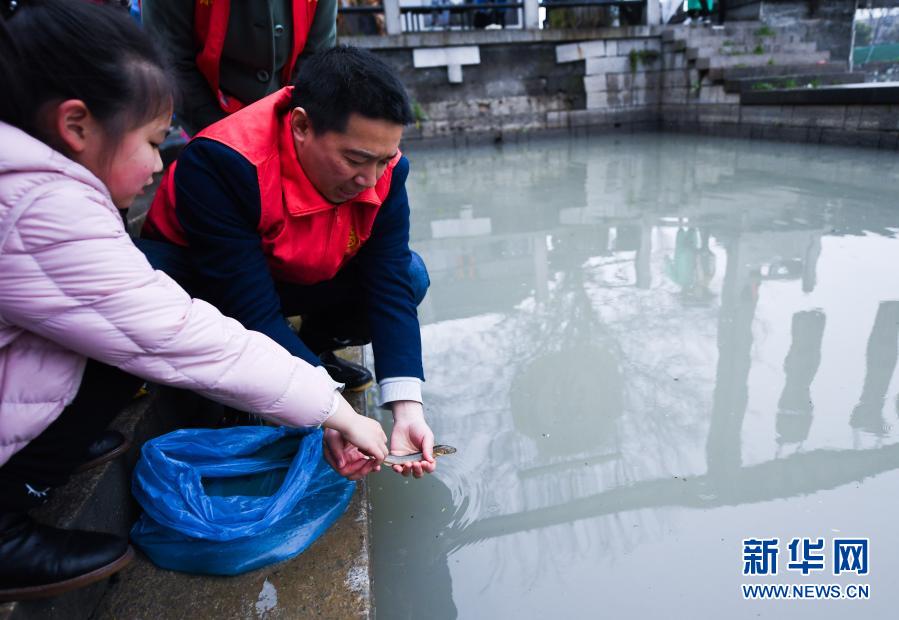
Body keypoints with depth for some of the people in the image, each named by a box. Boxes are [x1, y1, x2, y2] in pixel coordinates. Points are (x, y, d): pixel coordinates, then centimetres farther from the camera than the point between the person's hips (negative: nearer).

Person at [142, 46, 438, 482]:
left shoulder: (383, 170, -21)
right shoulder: (221, 164, -36)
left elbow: (389, 286, -23)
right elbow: (251, 314, -37)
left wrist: (406, 407, -33)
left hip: (298, 278, 4)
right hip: (205, 284, -4)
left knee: (409, 275, -16)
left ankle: (312, 348, 7)